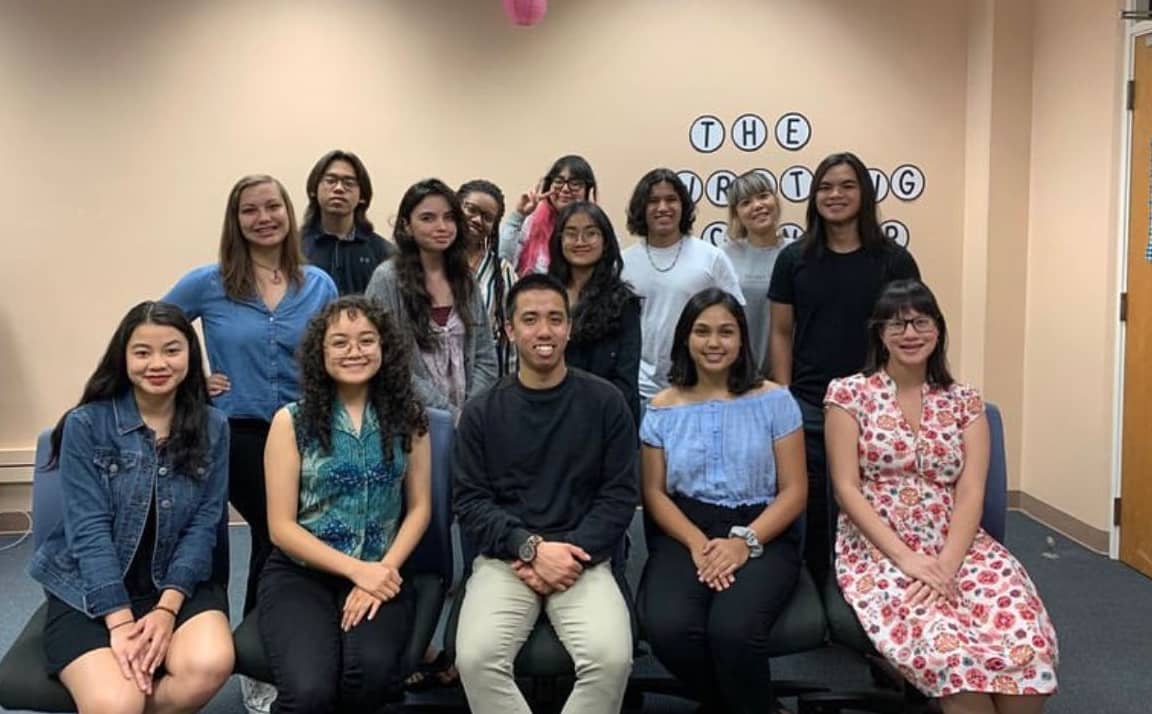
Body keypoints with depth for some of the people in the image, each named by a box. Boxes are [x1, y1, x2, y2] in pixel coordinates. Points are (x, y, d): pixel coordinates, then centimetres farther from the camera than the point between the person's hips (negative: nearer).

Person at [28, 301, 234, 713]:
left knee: (210, 665, -28)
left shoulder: (212, 428, 2)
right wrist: (120, 622, -20)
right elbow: (88, 529, -11)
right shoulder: (86, 424, -6)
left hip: (177, 583, 3)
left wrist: (168, 607, -15)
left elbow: (203, 524, -2)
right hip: (88, 592, -2)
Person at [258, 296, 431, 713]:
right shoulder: (291, 421, 0)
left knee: (371, 673, -31)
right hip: (300, 574, -1)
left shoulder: (407, 417, 6)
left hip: (380, 574, 1)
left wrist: (381, 571, -11)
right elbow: (282, 528, -2)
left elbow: (419, 508, 5)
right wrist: (356, 569, -12)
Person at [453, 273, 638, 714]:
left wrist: (571, 554, -11)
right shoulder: (481, 412, 7)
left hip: (583, 559, 0)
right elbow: (469, 501, 2)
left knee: (611, 658, -26)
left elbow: (620, 494, 2)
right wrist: (531, 548, -13)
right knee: (476, 658, -25)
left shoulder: (605, 403, 4)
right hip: (504, 559, 1)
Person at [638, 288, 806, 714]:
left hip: (763, 536, -1)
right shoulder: (662, 409, 10)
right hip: (684, 535, 2)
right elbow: (654, 492, 6)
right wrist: (697, 543, -13)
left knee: (732, 630, -32)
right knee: (667, 629, -28)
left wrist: (745, 541, -14)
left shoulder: (774, 400, 5)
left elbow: (794, 490, 2)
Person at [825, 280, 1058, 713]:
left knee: (1026, 637, -26)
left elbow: (971, 493, 0)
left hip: (957, 546, 3)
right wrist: (904, 556, -15)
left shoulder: (964, 402, 11)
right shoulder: (849, 394, 2)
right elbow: (846, 489, -4)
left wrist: (947, 563, -16)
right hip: (878, 548, -3)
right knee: (943, 643, -33)